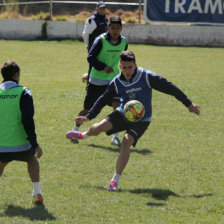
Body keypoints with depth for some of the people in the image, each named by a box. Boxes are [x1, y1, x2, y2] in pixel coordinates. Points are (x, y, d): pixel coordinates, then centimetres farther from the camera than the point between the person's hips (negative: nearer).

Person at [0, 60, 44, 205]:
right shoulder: (23, 93, -6)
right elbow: (28, 121, -13)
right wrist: (35, 145, -10)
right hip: (21, 146, -2)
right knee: (32, 158, 29)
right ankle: (37, 194, 20)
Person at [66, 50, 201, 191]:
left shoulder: (147, 77, -19)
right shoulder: (117, 83, -8)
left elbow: (170, 88, -13)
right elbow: (103, 100, 3)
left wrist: (188, 104, -9)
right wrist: (89, 117, -5)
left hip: (141, 120, -3)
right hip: (123, 114, 3)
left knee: (126, 142, -26)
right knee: (99, 127, -16)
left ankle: (115, 181, -17)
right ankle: (84, 135, 25)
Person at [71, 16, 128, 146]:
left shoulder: (124, 42, 0)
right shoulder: (101, 40, -15)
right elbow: (90, 57, -15)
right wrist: (103, 67, -27)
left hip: (113, 80, 3)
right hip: (97, 80, -3)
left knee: (118, 106, -17)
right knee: (88, 109, 8)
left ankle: (115, 137, -10)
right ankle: (75, 130, 33)